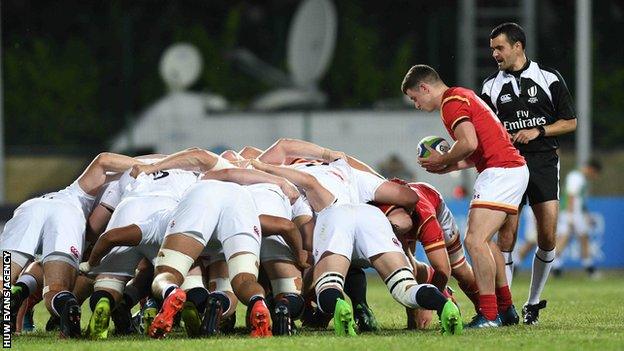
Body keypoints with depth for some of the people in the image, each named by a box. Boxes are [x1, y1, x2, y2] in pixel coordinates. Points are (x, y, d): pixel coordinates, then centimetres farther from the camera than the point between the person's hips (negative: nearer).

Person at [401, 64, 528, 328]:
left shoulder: (451, 102, -9)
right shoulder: (462, 96, 23)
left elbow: (469, 144, -24)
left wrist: (442, 160, -7)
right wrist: (449, 166, 17)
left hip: (501, 172, -11)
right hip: (513, 169, 11)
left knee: (474, 241, -15)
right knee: (483, 240, 21)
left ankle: (489, 315, -16)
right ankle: (505, 307, 25)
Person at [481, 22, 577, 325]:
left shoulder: (549, 78, 4)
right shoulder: (491, 86, 9)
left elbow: (570, 122, 6)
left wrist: (538, 131, -8)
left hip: (544, 163, 0)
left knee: (548, 236, -5)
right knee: (507, 234, -10)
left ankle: (533, 304, 11)